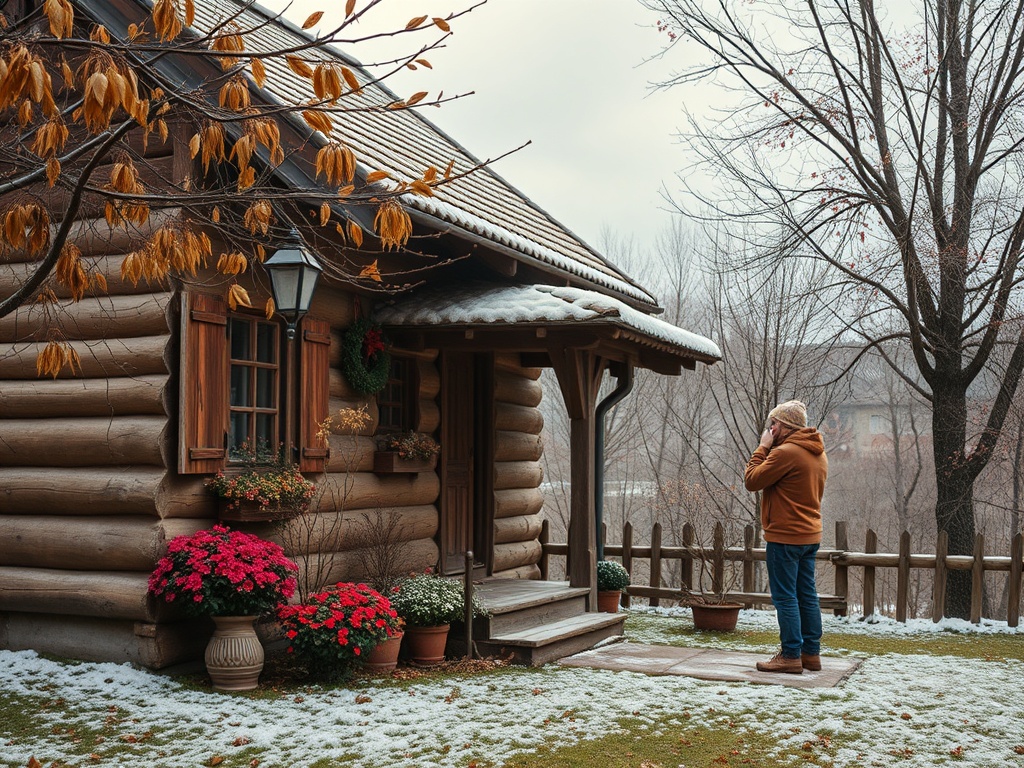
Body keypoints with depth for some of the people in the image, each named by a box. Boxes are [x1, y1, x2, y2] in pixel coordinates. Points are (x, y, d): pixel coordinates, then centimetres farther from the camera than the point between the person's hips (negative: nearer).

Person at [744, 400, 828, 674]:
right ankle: (811, 653, 17)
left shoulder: (786, 452, -17)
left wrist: (763, 447, -5)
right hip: (810, 535, 9)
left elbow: (752, 480, -12)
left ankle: (791, 655, -2)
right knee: (807, 595, 12)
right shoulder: (818, 453, 13)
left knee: (785, 597, -4)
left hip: (785, 536, -9)